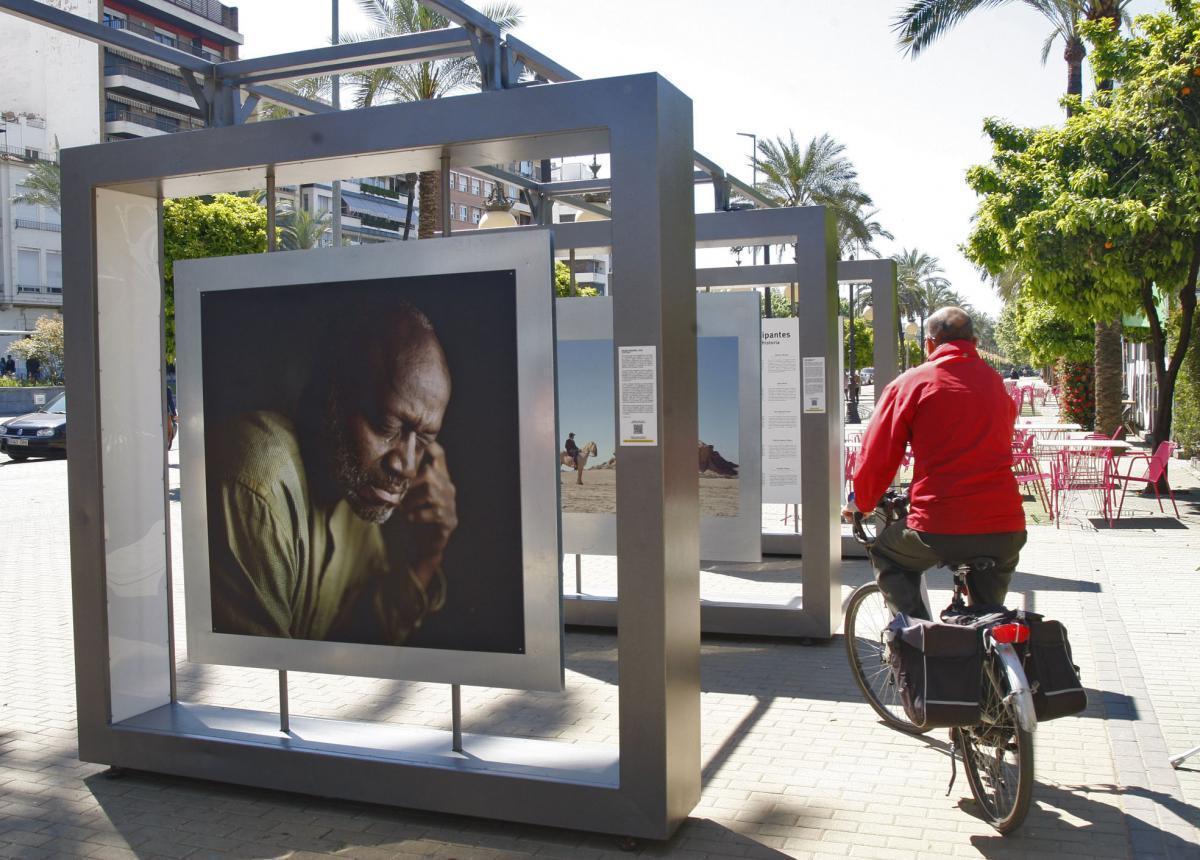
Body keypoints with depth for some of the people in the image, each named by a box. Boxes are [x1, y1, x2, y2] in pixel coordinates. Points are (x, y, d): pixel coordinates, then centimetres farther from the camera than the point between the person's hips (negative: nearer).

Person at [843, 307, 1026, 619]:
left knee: (886, 558, 25)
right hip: (1005, 530, 4)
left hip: (940, 527, -4)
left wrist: (862, 503, 18)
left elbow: (877, 454, 1)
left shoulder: (910, 383, 1)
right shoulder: (996, 383, 14)